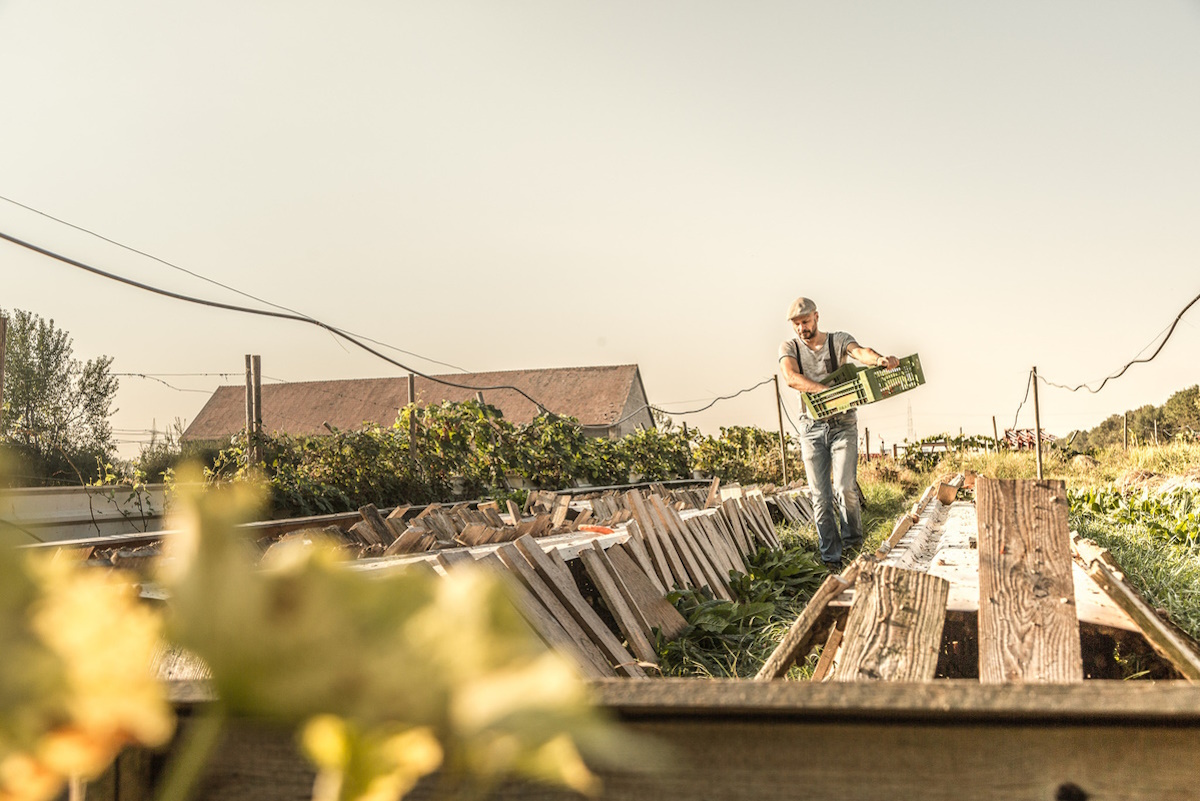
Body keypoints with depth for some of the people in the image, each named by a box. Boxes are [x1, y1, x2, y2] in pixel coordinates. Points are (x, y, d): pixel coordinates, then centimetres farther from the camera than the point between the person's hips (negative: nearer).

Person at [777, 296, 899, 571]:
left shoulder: (838, 340, -1)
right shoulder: (789, 347, 1)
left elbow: (859, 352, -23)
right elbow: (791, 377, -19)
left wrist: (879, 359, -47)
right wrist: (825, 390, -35)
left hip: (842, 424, -1)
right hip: (811, 427, 1)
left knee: (845, 487, -13)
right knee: (820, 495, 0)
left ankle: (852, 540, 13)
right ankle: (831, 559, 9)